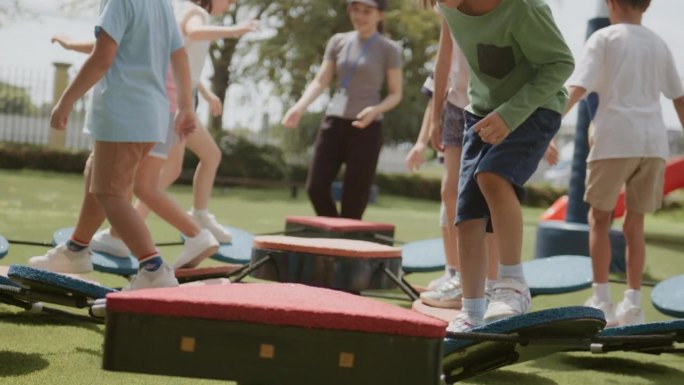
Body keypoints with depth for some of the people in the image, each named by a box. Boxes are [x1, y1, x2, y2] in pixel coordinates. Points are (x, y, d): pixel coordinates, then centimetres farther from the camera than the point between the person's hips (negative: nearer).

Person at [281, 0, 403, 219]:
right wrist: (300, 107, -10)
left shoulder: (388, 49, -1)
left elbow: (396, 94, 0)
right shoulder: (338, 41, 10)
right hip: (334, 121, 4)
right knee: (316, 187, -2)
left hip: (366, 127, -4)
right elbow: (321, 82, 7)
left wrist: (375, 110, -20)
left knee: (354, 198, -6)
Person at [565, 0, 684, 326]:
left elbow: (578, 88, -9)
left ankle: (601, 300, 4)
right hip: (654, 141, 4)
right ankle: (632, 304, 7)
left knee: (599, 217, 9)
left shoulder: (604, 38, 3)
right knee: (634, 223, 11)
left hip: (616, 138, -4)